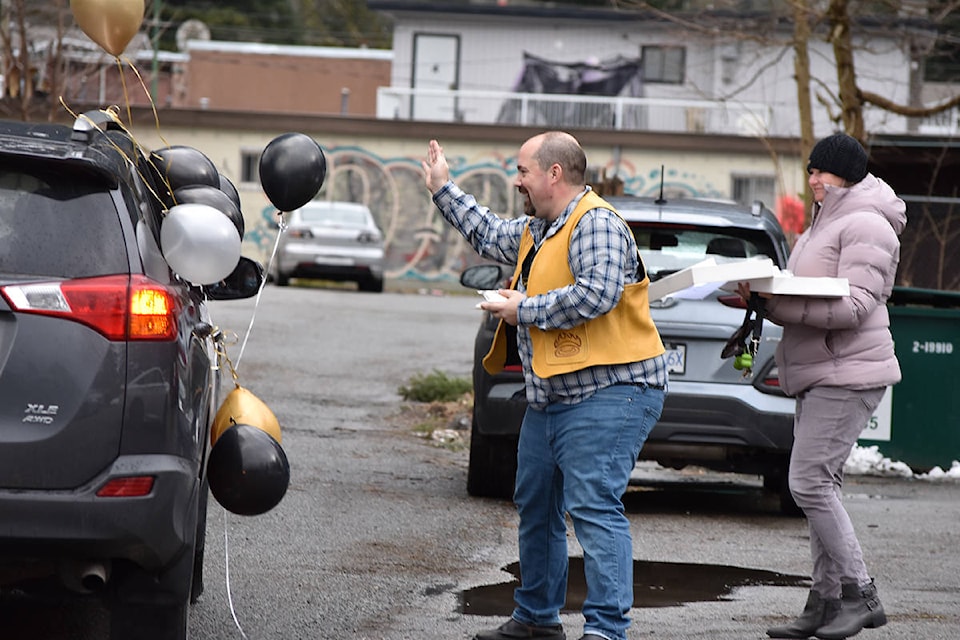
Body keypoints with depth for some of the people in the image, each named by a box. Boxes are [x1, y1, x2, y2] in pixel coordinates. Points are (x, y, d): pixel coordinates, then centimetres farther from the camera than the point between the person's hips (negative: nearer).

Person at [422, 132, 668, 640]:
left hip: (607, 394, -11)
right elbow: (489, 236, 40)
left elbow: (596, 294, -28)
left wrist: (525, 310, -16)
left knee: (593, 507, -18)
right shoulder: (536, 231, 18)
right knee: (536, 507, 17)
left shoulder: (595, 224, -13)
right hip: (549, 398, 11)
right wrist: (443, 190, 43)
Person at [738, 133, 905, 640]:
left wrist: (776, 301, -24)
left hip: (848, 375, -10)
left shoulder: (865, 226, -11)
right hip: (819, 376, 10)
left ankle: (859, 594, -8)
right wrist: (765, 297, 2)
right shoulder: (823, 224, 21)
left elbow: (854, 306, -21)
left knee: (810, 482, -14)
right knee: (819, 485, 8)